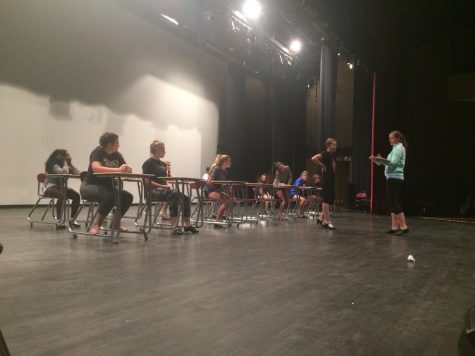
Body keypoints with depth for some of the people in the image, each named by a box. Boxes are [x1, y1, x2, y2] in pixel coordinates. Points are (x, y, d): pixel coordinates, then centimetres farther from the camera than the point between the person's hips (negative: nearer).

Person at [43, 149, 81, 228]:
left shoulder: (64, 165, 10)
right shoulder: (54, 165, -12)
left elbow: (77, 173, -3)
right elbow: (64, 172, -33)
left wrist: (70, 164, -4)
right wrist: (65, 163, -16)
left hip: (61, 187, 8)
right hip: (50, 187, -8)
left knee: (77, 196, -12)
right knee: (62, 195, -38)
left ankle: (72, 219, -3)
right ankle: (59, 220, -31)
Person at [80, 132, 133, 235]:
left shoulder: (117, 155, 5)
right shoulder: (97, 152, -14)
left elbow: (128, 170, 0)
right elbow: (96, 168, -33)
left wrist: (127, 169, -26)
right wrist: (118, 169, -38)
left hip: (107, 187, 7)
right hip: (90, 186, -7)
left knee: (128, 197, -13)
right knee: (109, 196, -34)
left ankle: (115, 223, 6)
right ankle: (96, 224, -18)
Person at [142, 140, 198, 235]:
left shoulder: (163, 163, 18)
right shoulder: (148, 164, -5)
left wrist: (168, 169, 0)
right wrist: (162, 186, -20)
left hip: (163, 189, 8)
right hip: (152, 191, -8)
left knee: (185, 196, -13)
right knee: (174, 194, -34)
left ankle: (187, 225, -12)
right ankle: (175, 226, -36)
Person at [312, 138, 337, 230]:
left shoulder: (332, 155, 14)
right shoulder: (325, 154, -11)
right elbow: (313, 158, -25)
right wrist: (322, 165, -15)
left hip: (331, 179, 9)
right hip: (326, 179, -9)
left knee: (331, 200, 11)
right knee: (326, 200, -6)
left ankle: (321, 218, 20)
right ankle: (327, 221, -3)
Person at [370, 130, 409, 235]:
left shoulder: (399, 148, -8)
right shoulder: (396, 148, 20)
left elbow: (393, 163, -20)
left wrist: (379, 160, -25)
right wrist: (380, 160, 10)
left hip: (395, 178, -10)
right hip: (392, 178, 10)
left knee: (396, 203, -10)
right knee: (392, 203, 9)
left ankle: (403, 227, -8)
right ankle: (394, 227, 12)